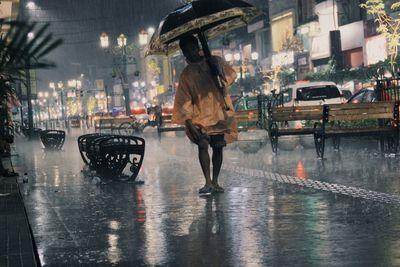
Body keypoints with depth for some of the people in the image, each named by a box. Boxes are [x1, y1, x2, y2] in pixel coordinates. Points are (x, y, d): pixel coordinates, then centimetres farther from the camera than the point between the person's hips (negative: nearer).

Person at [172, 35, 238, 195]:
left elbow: (230, 76, 3)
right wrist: (188, 122, -12)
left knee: (218, 147, 3)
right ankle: (208, 182, -18)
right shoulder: (186, 74, 5)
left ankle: (215, 182, 15)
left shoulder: (214, 62, 8)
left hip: (220, 113, 1)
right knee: (202, 144, -17)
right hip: (200, 115, -1)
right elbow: (184, 100, 0)